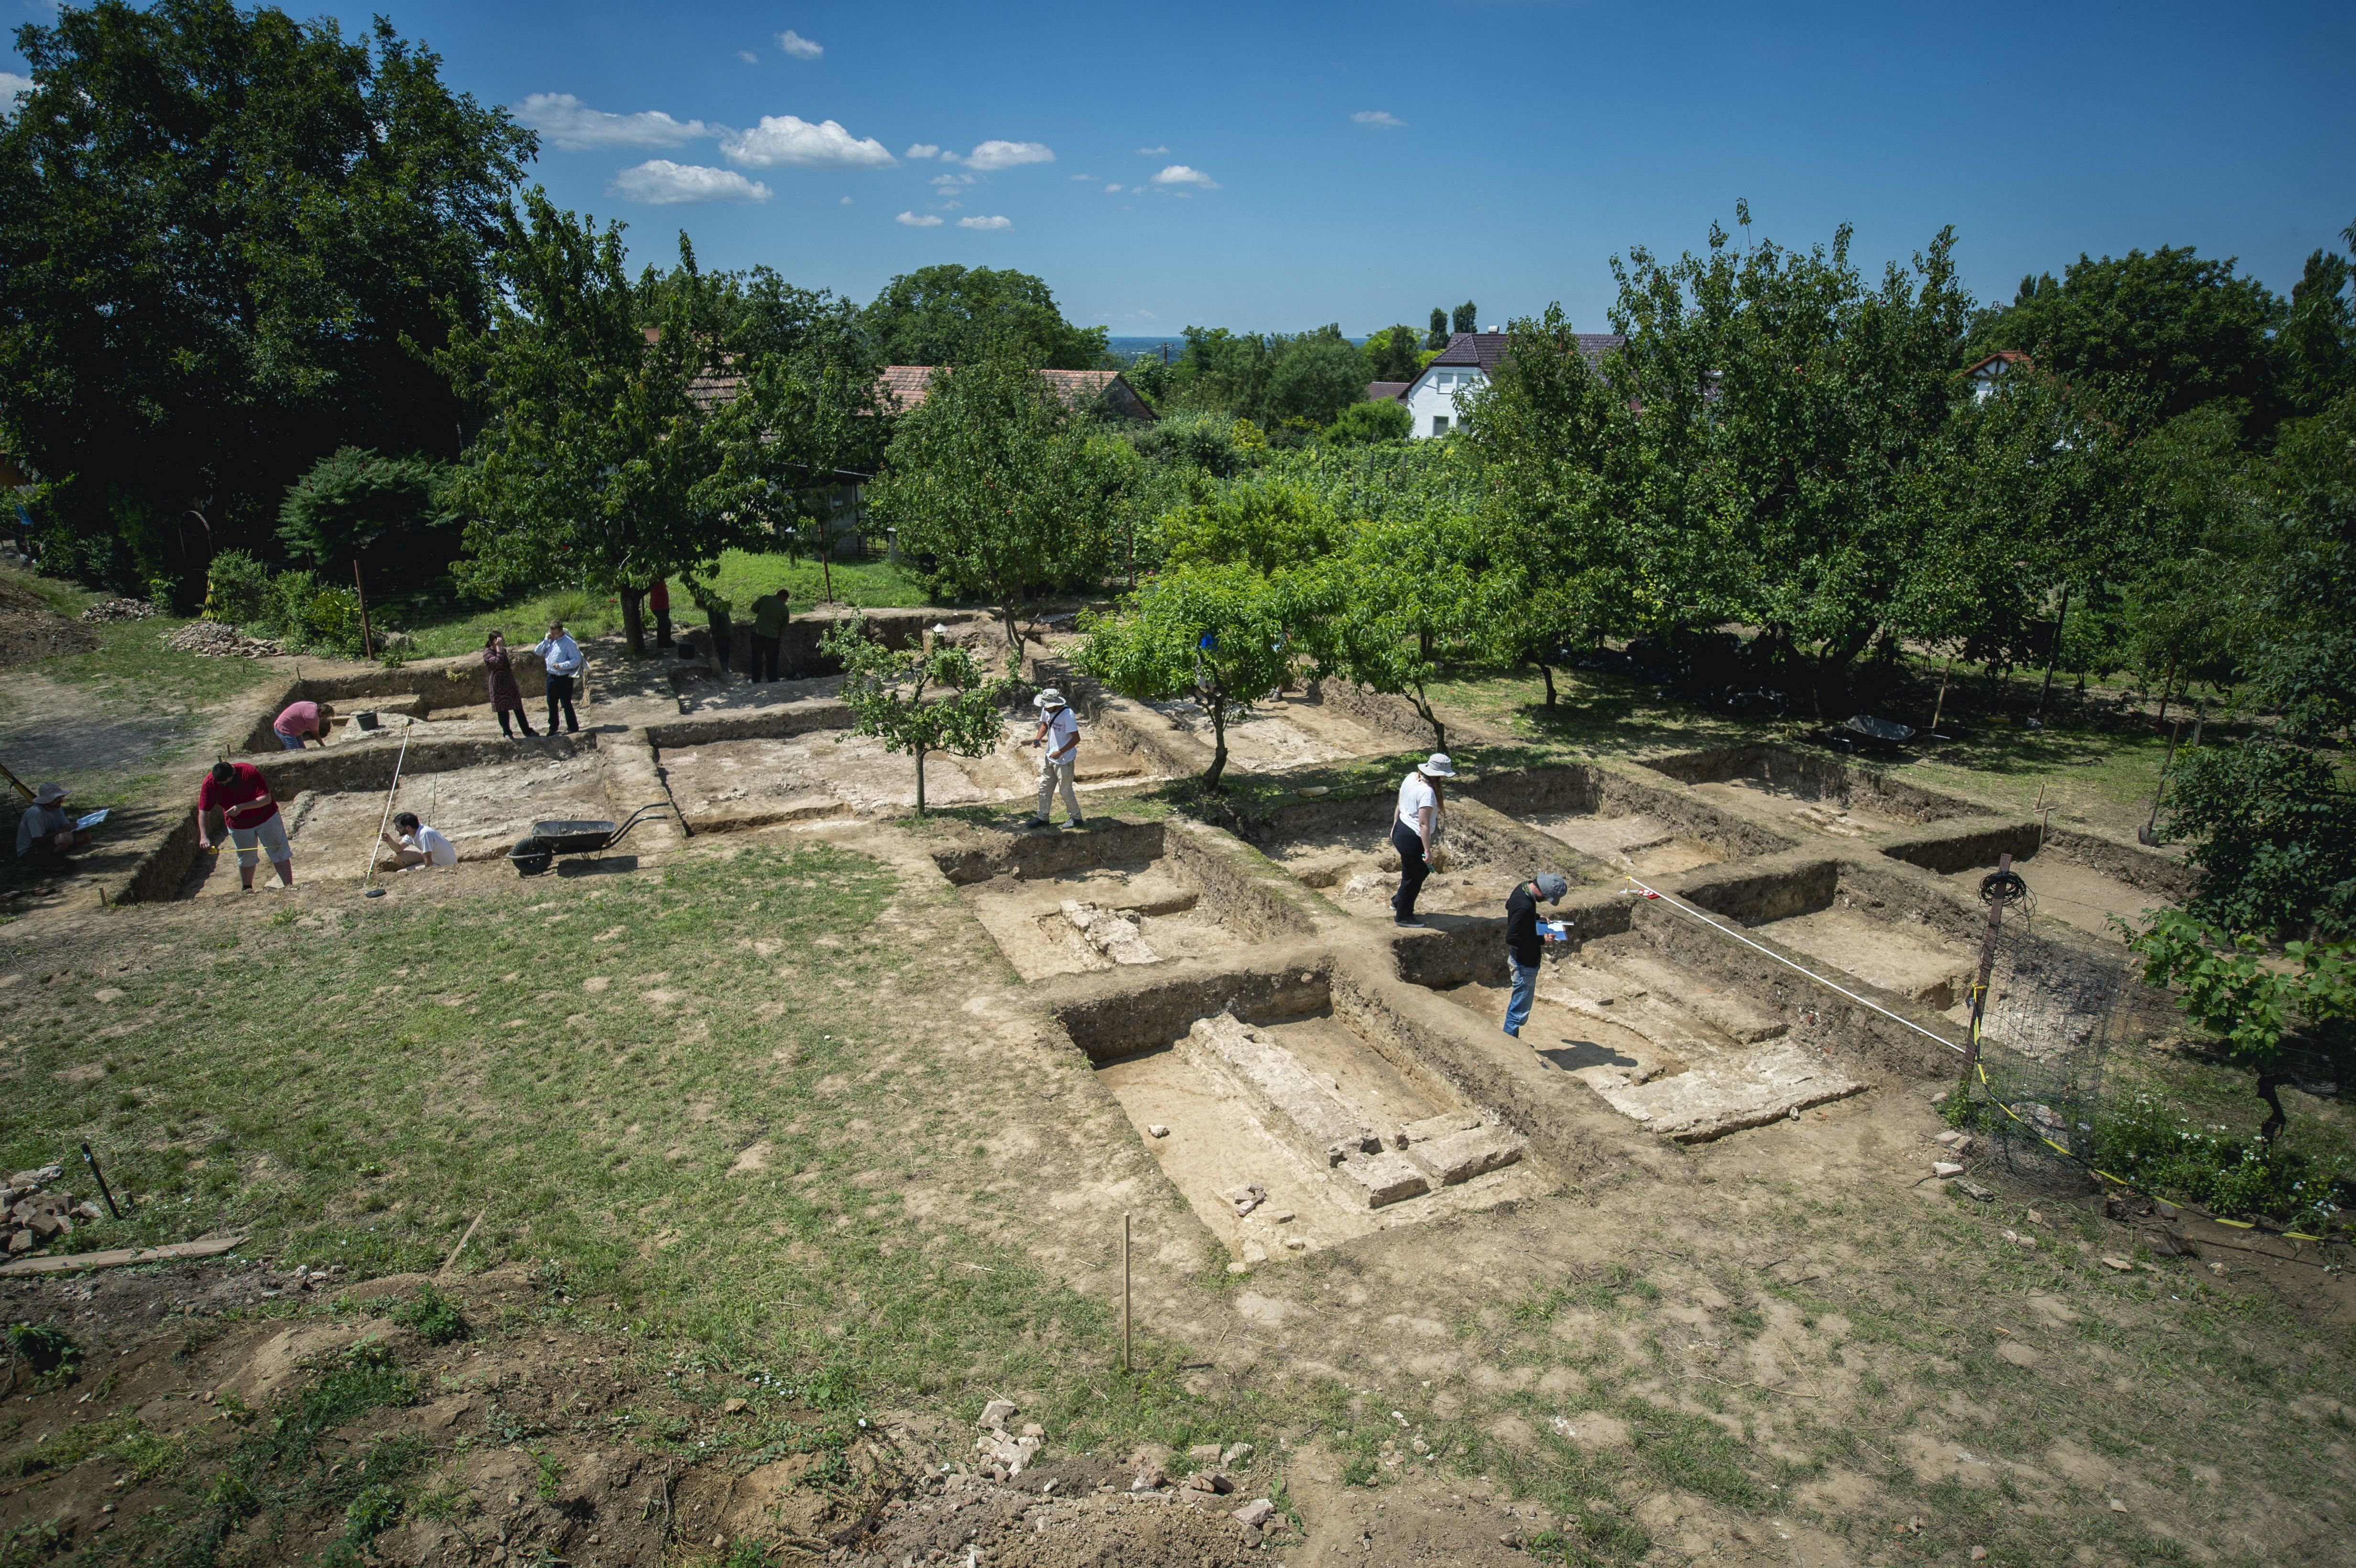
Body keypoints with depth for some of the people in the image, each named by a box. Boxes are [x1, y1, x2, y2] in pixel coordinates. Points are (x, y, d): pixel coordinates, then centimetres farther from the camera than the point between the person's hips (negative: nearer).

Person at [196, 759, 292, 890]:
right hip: (238, 826, 3)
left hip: (266, 818, -3)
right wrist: (204, 836, -27)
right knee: (246, 859, 14)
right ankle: (247, 891, 31)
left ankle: (290, 888, 3)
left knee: (280, 853, -1)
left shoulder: (250, 772, -28)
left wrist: (241, 807, -41)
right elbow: (203, 811, -17)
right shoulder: (210, 783, -19)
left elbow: (267, 799, -29)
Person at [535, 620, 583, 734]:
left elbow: (577, 660, -18)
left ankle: (573, 727, 8)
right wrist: (546, 640, -2)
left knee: (566, 703, -3)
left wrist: (562, 666, -26)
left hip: (564, 678, -7)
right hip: (551, 677, 7)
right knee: (552, 703, 15)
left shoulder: (569, 643, -14)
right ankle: (553, 727, 27)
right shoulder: (550, 641, 7)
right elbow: (537, 652, 9)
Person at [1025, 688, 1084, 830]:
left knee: (1066, 791, 4)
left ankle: (1075, 818, 23)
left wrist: (1060, 752, -29)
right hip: (1049, 756, 8)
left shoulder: (1067, 715, -26)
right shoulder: (1046, 710, -4)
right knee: (1044, 787, 15)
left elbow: (1076, 738, -25)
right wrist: (1038, 738, -2)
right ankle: (1043, 818, 27)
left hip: (1064, 760, -8)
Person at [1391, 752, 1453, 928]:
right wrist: (1427, 851, -22)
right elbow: (1424, 824, -26)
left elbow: (1399, 806, 12)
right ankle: (1404, 916, 25)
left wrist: (1395, 828, 23)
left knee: (1422, 870, 26)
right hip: (1412, 839, -9)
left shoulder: (1412, 777, 0)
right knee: (1412, 878, 9)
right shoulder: (1427, 792, -26)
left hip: (1401, 830, 9)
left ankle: (1398, 902, 39)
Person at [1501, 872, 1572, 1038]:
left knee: (1517, 1004, 23)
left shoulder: (1523, 887, -4)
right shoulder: (1525, 906, -32)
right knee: (1520, 1010, 3)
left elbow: (1509, 906, 17)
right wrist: (1541, 940, -23)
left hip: (1517, 957, 10)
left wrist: (1538, 918, 10)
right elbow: (1511, 938, -30)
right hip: (1525, 964, -10)